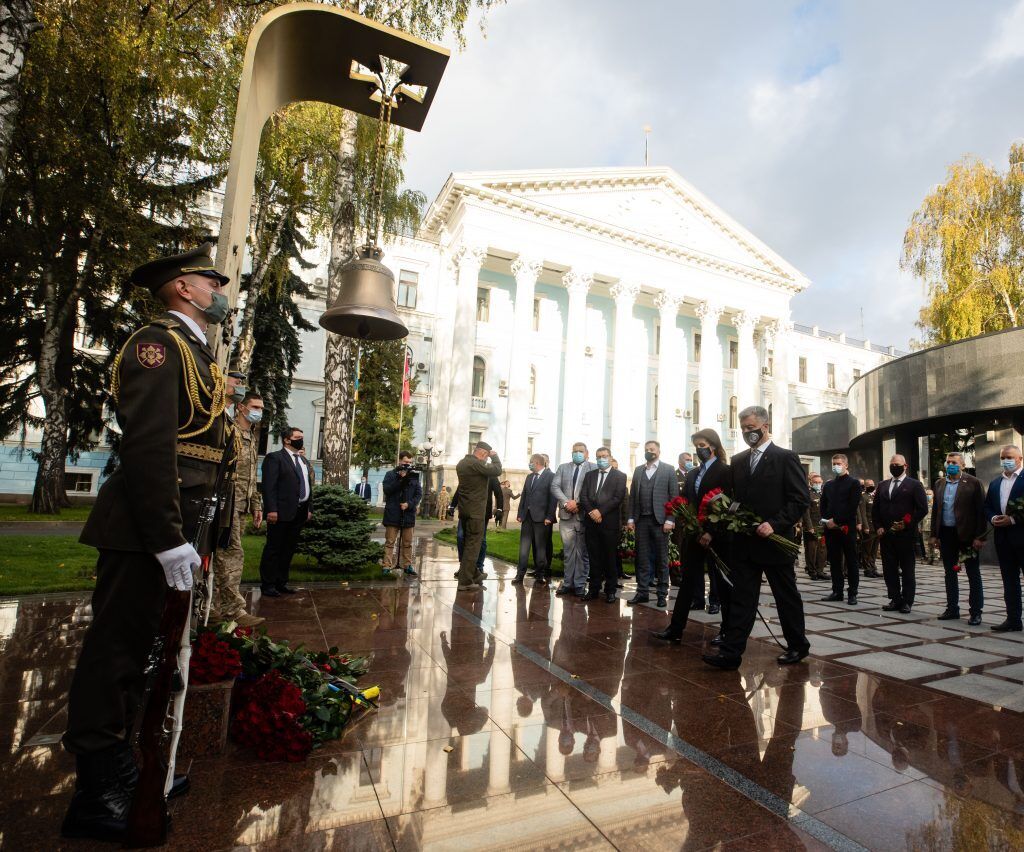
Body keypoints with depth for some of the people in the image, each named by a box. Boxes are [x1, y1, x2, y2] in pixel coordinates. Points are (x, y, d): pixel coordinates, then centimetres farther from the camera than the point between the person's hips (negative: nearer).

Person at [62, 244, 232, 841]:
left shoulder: (196, 355, 20)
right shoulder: (159, 344, -10)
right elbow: (149, 446, -21)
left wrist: (194, 535, 18)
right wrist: (171, 542, -23)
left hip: (175, 525, 10)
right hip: (145, 531, -10)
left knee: (139, 655, 18)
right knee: (116, 653, 1)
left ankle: (120, 770, 34)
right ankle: (95, 798, 16)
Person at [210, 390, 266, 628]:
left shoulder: (253, 439, 20)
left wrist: (256, 505, 20)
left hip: (243, 506, 8)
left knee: (223, 555, 11)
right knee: (232, 554, -8)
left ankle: (212, 606, 18)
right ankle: (234, 610, -4)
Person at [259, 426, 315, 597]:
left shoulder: (304, 460, 18)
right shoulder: (275, 458, -5)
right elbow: (269, 486, -13)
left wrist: (310, 508, 13)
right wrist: (271, 510, -20)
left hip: (300, 512, 7)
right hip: (282, 512, -7)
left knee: (289, 549, 13)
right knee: (273, 549, 3)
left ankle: (281, 582, 22)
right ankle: (268, 585, 12)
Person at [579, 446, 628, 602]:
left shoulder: (620, 476, 4)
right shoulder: (590, 475, 15)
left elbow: (618, 498, -7)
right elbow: (583, 496, 7)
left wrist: (600, 511, -14)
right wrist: (591, 511, -10)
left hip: (610, 522, -3)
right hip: (591, 521, 3)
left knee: (610, 557, 3)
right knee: (594, 557, 7)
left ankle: (611, 590, 12)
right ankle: (594, 589, 14)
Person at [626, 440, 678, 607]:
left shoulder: (668, 470, 2)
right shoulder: (638, 470, 13)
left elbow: (674, 496, -3)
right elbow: (632, 495, 11)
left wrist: (670, 520, -11)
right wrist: (631, 518, 4)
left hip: (660, 520, -3)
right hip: (641, 520, 3)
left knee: (661, 558, 4)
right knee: (642, 557, 5)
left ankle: (662, 594, 13)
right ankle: (642, 592, 12)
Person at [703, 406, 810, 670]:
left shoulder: (786, 458, -5)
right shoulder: (738, 461, 11)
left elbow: (800, 500, -9)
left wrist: (775, 524, -19)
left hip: (775, 541, -4)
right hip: (745, 543, 4)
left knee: (787, 597, 13)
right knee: (741, 598, 3)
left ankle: (798, 646, 32)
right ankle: (731, 652, 4)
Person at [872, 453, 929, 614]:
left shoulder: (914, 485, 1)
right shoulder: (882, 486, 15)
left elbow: (922, 509, -6)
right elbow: (875, 509, 15)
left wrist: (907, 524, -12)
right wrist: (878, 527, 4)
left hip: (905, 534, -4)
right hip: (886, 534, 5)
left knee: (907, 570, 4)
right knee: (889, 569, 7)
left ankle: (907, 601, 12)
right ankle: (895, 599, 15)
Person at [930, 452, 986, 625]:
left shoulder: (973, 483, -6)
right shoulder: (939, 484, 9)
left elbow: (981, 511, -8)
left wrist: (979, 537, -13)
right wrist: (934, 535, 8)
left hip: (967, 534, -5)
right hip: (946, 534, 5)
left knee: (973, 574, 5)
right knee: (949, 573, 12)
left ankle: (975, 611, 13)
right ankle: (952, 609, 21)